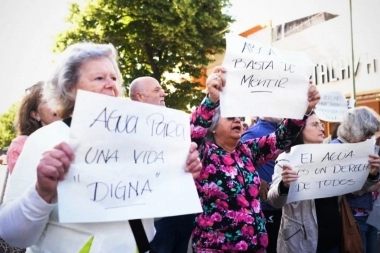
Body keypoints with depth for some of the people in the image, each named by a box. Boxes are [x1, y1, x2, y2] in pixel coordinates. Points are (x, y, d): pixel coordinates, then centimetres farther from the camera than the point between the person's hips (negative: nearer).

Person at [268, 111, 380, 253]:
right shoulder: (287, 159, -9)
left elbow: (355, 190, 10)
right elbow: (274, 202, -19)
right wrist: (284, 186, -40)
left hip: (333, 237, 5)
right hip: (301, 240, -5)